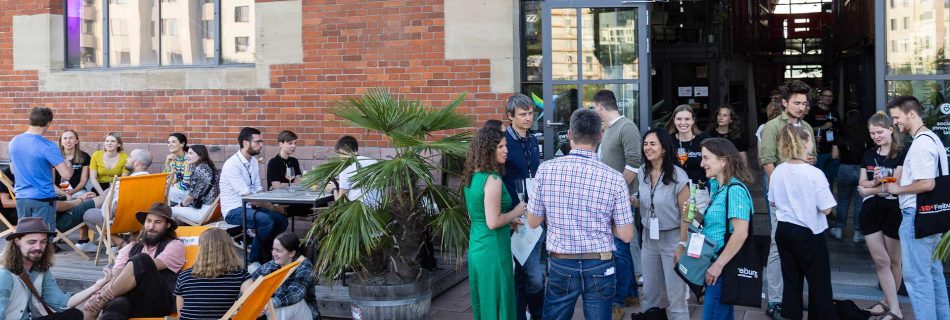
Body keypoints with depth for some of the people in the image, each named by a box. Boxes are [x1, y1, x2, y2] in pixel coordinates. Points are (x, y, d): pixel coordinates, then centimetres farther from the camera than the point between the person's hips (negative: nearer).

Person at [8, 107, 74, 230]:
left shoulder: (14, 142, 3)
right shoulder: (48, 146, -16)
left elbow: (13, 169, 18)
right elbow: (66, 175, -20)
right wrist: (69, 165, 3)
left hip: (20, 197, 6)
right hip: (42, 198, -6)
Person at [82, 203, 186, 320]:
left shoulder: (174, 245, 12)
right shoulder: (130, 248, 26)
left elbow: (150, 268, -6)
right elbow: (115, 276, 9)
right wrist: (100, 293, -16)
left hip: (159, 302, -3)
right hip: (132, 302, 3)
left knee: (141, 260, -28)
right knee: (117, 304, -37)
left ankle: (101, 302, -27)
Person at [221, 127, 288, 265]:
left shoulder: (254, 162, 9)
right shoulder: (232, 165, -18)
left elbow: (258, 190, 11)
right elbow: (247, 195, -23)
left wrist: (273, 205, -8)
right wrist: (272, 207, -23)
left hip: (250, 207, 8)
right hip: (234, 211, -8)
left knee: (281, 220, -9)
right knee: (266, 221, -29)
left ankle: (266, 257, 8)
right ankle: (254, 260, -14)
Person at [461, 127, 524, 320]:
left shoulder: (472, 177, 8)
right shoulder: (493, 180, -19)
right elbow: (493, 222, -23)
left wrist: (509, 221, 18)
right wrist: (516, 212, -8)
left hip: (476, 249, 9)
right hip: (493, 251, -9)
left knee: (482, 304, 18)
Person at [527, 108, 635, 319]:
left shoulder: (545, 170, -9)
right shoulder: (614, 178, -12)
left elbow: (533, 221, 1)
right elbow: (626, 235, -7)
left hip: (560, 265, 1)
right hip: (599, 267, -1)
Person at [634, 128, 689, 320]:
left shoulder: (678, 175, -15)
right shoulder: (642, 172, 1)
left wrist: (682, 244, -13)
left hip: (672, 238, -5)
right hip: (648, 238, 5)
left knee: (676, 296, 4)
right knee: (649, 293, 16)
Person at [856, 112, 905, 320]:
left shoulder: (901, 155, -8)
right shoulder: (868, 155, 10)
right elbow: (862, 186, 6)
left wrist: (869, 189, -4)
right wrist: (875, 182, -15)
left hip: (893, 212, -5)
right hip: (871, 212, 5)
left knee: (893, 261, 9)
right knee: (880, 261, 3)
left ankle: (888, 302, 20)